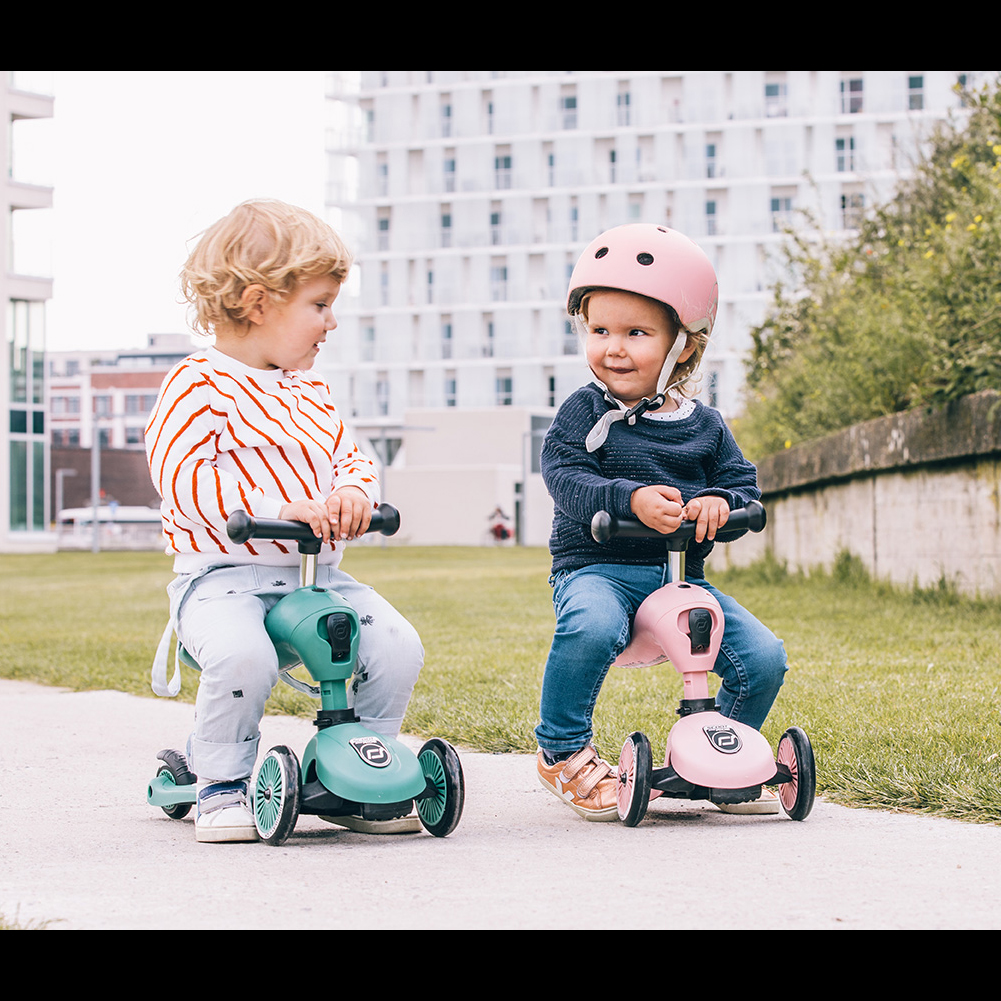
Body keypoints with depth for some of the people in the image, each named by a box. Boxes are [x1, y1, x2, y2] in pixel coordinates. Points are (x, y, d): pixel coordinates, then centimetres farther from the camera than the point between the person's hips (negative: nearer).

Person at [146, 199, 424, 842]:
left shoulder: (310, 391, 19)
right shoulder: (199, 385, -6)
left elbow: (349, 457, 20)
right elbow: (181, 477, -16)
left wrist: (353, 490, -7)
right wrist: (277, 507, -24)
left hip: (321, 573, 7)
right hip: (224, 576, -7)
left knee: (397, 648, -14)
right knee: (242, 657, -36)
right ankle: (222, 787, -11)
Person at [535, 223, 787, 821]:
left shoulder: (704, 425, 12)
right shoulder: (583, 414, 2)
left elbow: (745, 484, 10)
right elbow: (567, 479, -12)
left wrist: (717, 502, -15)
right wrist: (631, 499, -29)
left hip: (683, 573, 4)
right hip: (596, 567, -4)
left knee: (764, 658, -12)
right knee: (590, 629, -39)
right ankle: (564, 753, -15)